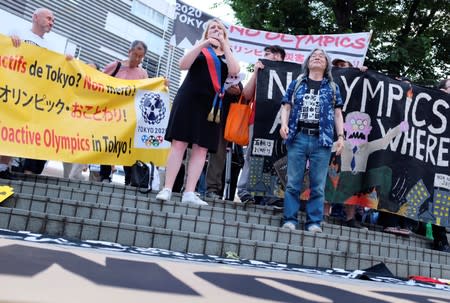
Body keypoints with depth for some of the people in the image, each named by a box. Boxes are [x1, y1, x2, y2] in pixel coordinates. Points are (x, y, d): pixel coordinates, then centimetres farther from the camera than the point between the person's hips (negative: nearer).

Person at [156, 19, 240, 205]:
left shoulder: (227, 56, 18)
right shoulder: (199, 49, 14)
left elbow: (234, 71, -4)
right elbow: (183, 65, -3)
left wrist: (224, 45, -3)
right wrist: (203, 44, -6)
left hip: (211, 104, 2)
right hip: (189, 99, -2)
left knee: (201, 149, -4)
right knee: (179, 143, -8)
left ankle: (189, 193, -5)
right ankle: (167, 189, -9)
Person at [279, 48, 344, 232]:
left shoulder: (332, 87, 16)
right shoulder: (297, 83, 15)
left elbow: (337, 113, 12)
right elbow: (286, 106, 10)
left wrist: (340, 136, 2)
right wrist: (284, 124, -8)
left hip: (322, 140, 0)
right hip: (298, 137, 0)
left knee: (318, 185, 0)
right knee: (293, 182, -2)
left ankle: (314, 222, 6)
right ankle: (290, 219, 3)